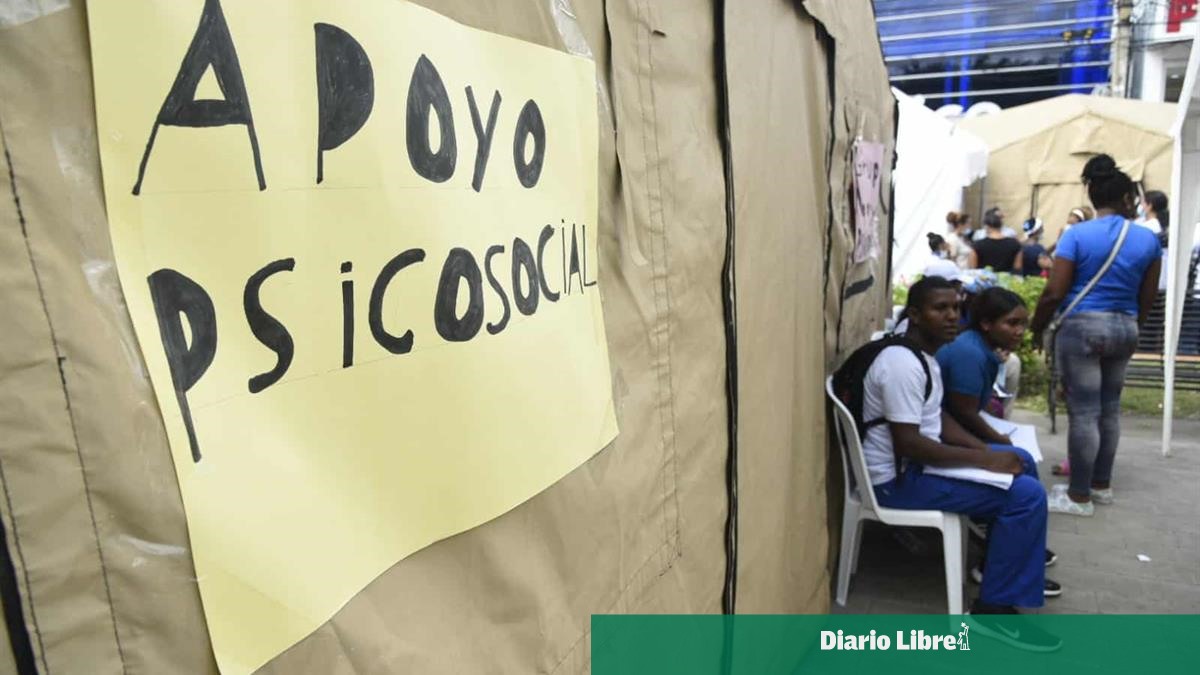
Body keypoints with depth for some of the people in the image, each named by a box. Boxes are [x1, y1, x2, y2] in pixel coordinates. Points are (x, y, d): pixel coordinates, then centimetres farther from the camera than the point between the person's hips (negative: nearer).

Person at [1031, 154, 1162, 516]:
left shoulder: (1076, 235, -9)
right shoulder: (1148, 239, 4)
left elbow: (1054, 293, -13)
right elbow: (1147, 298, 11)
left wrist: (1037, 328, 2)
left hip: (1082, 327, -5)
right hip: (1124, 329, 5)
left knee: (1083, 412, -2)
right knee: (1109, 408, 16)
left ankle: (1079, 496, 4)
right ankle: (1101, 485, 28)